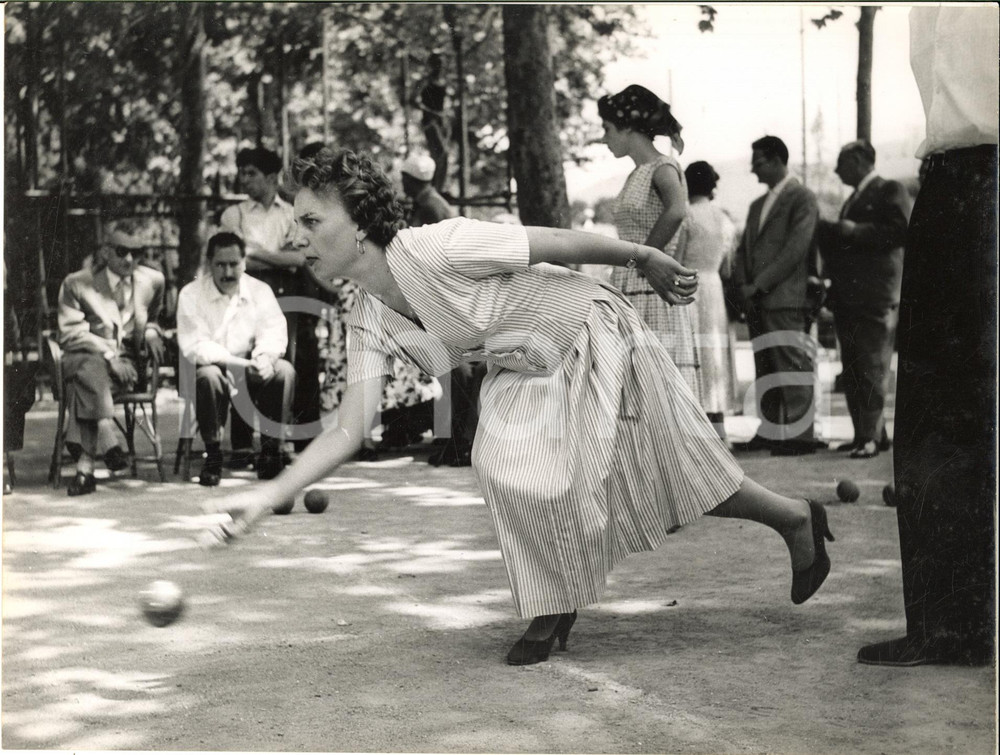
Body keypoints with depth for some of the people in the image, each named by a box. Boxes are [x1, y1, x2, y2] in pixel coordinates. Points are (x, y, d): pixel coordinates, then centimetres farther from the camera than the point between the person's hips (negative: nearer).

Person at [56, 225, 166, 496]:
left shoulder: (152, 280, 12)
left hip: (127, 362, 1)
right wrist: (109, 355, -16)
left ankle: (84, 466, -45)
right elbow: (71, 333, -3)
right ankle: (108, 440, -52)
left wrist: (151, 331, 6)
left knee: (84, 385, -34)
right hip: (83, 358, -1)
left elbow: (153, 318, 31)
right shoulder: (77, 283, 4)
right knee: (91, 369, -40)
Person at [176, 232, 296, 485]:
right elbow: (194, 346, -19)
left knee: (284, 371, -25)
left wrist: (264, 356, -33)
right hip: (212, 366, -3)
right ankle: (213, 454, -22)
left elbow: (274, 331, -9)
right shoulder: (191, 295, -9)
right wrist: (232, 362, -33)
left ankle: (270, 450, -15)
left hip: (249, 368, 3)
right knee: (208, 376, -37)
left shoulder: (260, 291, 1)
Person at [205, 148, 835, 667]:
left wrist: (647, 259, -12)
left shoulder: (440, 249, -35)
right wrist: (268, 496, -27)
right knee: (503, 462, -16)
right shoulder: (371, 325, -13)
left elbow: (561, 243, -24)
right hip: (529, 373, 6)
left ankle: (798, 518, 31)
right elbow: (348, 433, -16)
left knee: (681, 475, 5)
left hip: (596, 334, -6)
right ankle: (553, 607, 6)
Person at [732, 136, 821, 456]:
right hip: (757, 300, 8)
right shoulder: (757, 205, 24)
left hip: (785, 298, -8)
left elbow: (796, 248, -12)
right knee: (765, 369, 6)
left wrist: (760, 284, -13)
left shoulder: (802, 198, -2)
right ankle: (770, 432, 9)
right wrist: (743, 285, 4)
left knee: (791, 366, -10)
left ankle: (800, 435, -10)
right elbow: (743, 249, 23)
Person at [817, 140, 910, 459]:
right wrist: (829, 229, 12)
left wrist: (855, 231, -17)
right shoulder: (854, 199, 24)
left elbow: (901, 231, -17)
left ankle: (871, 436, -10)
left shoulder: (890, 191, -3)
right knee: (852, 371, 8)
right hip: (848, 298, 9)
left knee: (872, 370, -9)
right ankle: (866, 434, 12)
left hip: (875, 298, -9)